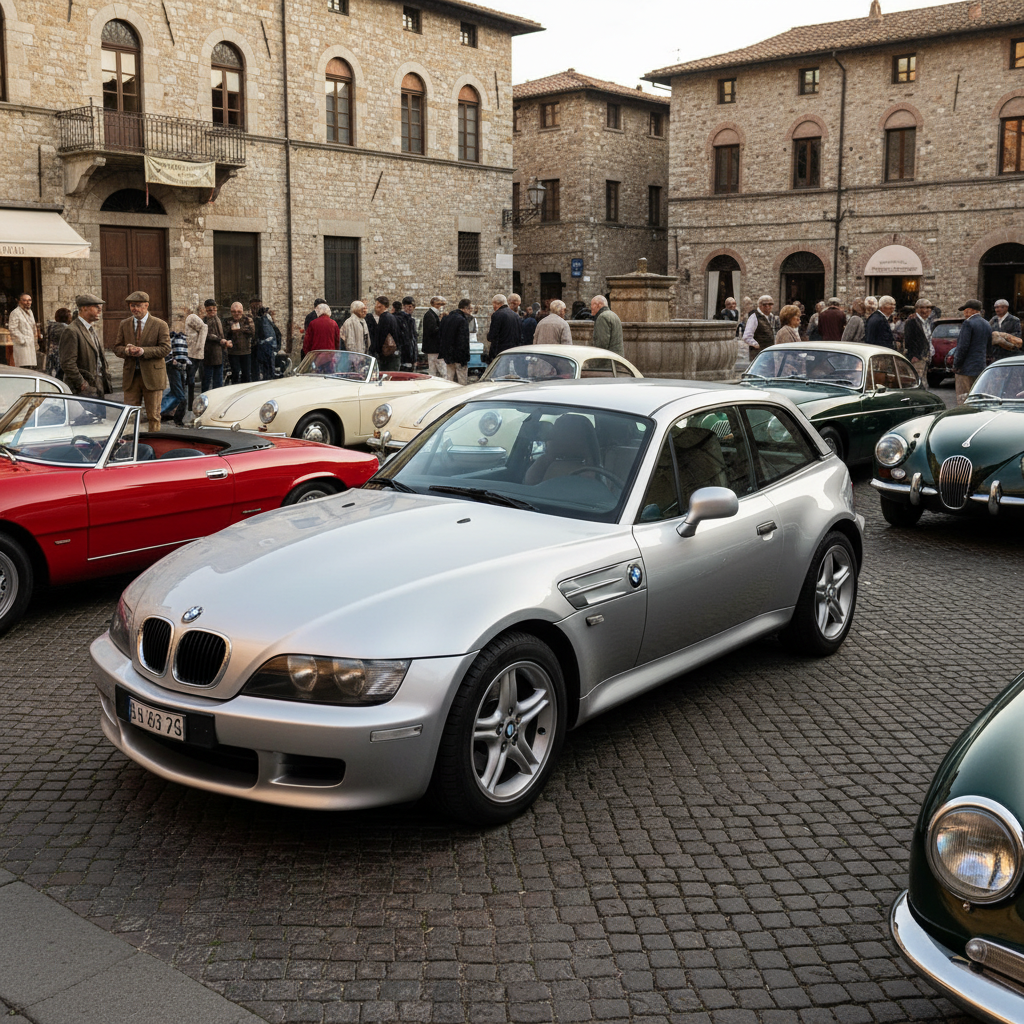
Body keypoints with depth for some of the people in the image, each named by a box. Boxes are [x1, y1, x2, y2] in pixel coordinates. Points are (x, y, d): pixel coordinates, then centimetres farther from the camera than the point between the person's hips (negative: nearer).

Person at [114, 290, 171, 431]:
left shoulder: (160, 325, -1)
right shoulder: (124, 324, 11)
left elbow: (166, 349, -9)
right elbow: (117, 348, 11)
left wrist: (143, 351, -21)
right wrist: (126, 350, -14)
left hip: (152, 376, -3)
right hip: (131, 376, 3)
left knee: (153, 415, 3)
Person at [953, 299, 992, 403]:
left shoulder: (968, 323, -13)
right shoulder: (987, 324, 14)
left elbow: (963, 346, -17)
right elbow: (989, 346, 18)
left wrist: (956, 365, -12)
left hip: (967, 367, -9)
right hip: (981, 367, 9)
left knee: (963, 398, -6)